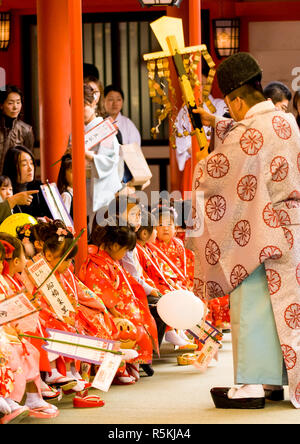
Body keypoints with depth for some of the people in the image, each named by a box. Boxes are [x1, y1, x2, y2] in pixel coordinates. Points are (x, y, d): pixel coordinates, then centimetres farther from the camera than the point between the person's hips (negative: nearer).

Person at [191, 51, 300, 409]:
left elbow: (214, 172, -12)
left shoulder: (249, 134, -20)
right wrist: (214, 123, 36)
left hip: (259, 232, -9)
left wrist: (199, 168, 9)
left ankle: (252, 384, -2)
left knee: (251, 304, -3)